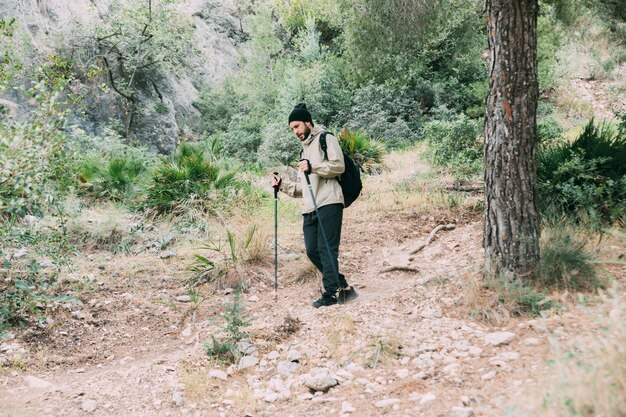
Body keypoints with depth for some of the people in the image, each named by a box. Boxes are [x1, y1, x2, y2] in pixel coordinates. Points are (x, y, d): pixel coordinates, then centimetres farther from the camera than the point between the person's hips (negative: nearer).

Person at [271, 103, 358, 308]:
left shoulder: (326, 139, 6)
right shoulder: (304, 150, 30)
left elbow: (339, 166, -10)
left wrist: (313, 167, -20)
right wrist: (282, 185, 14)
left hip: (328, 203, -8)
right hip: (309, 209, 8)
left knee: (326, 248, -12)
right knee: (313, 250, 1)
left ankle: (331, 292, -10)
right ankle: (342, 287, 10)